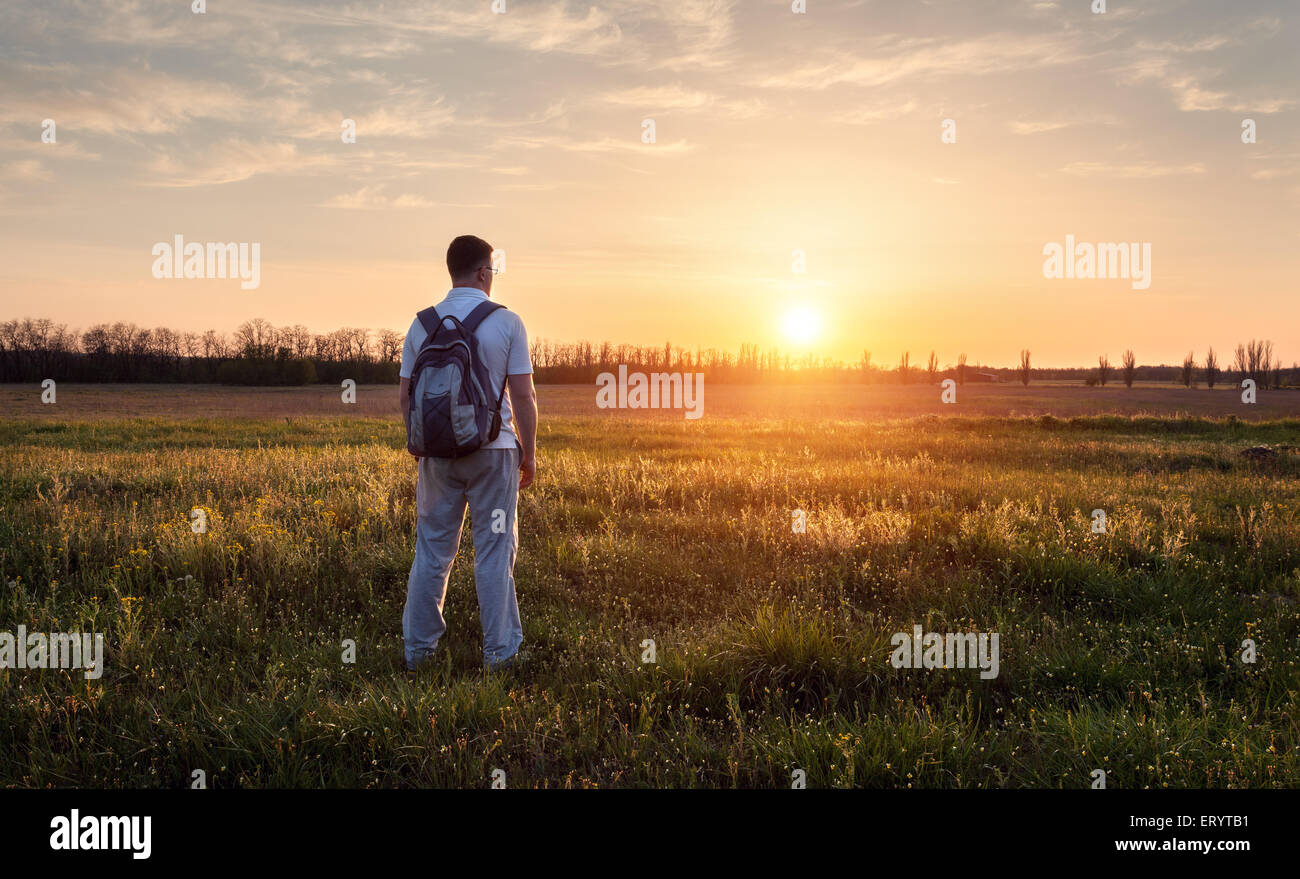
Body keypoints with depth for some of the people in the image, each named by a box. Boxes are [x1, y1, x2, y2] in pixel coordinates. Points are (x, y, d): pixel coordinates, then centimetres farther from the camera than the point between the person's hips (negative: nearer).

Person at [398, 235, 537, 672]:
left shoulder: (422, 324, 4)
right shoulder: (506, 322, -6)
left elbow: (406, 395, 6)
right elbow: (524, 395, -8)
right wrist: (529, 452, 2)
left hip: (438, 451, 3)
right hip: (494, 451, -3)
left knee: (432, 551, 11)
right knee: (494, 552, 4)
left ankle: (417, 650, 16)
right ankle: (499, 653, 10)